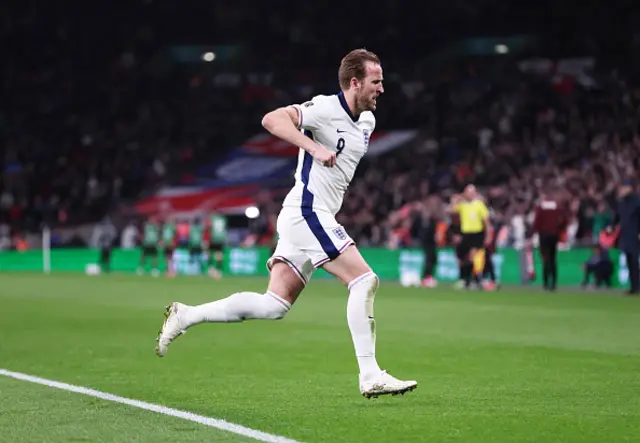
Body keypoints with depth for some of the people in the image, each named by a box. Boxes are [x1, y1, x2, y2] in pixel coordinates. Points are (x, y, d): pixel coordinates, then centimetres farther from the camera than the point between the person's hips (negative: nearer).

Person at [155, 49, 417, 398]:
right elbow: (272, 119, -25)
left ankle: (185, 316, 11)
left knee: (274, 306, 4)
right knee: (364, 280, -14)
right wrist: (314, 148, -34)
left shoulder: (367, 121, 16)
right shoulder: (325, 108, -12)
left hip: (316, 218, 9)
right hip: (307, 212, -9)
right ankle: (370, 376, -13)